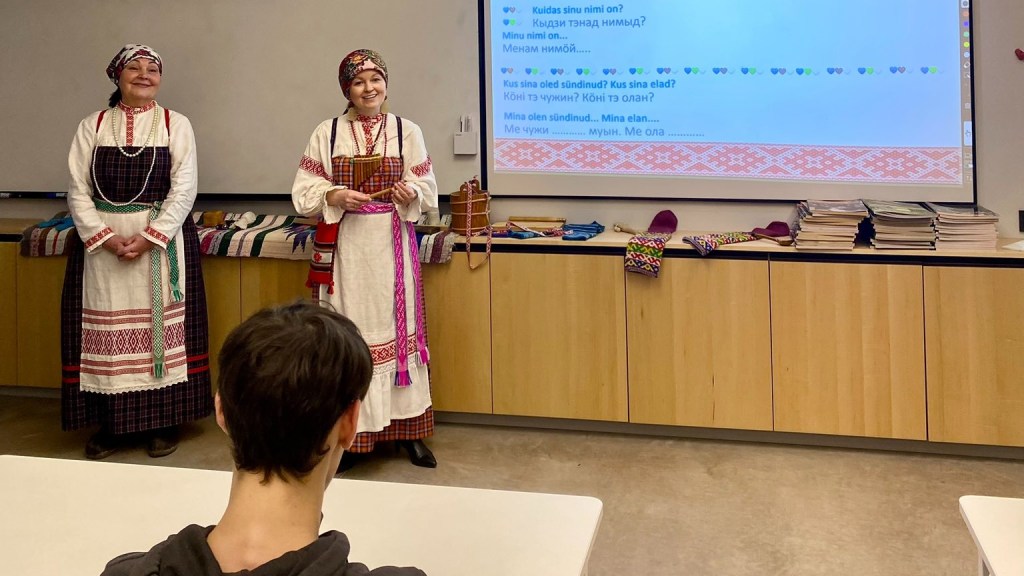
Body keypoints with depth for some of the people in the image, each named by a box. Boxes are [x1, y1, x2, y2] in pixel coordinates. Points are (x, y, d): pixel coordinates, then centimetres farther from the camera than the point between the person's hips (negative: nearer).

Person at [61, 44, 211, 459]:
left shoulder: (176, 125, 3)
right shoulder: (92, 126, 7)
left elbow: (183, 188, -5)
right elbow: (78, 190, 2)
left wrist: (149, 236, -16)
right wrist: (105, 236, -12)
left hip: (162, 241, -1)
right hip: (101, 241, 1)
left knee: (161, 328, 1)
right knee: (106, 330, 2)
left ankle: (164, 422, 11)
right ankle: (111, 425, 12)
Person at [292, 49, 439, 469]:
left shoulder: (407, 131, 5)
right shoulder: (327, 133, 4)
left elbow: (427, 191, 6)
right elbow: (303, 193, 2)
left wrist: (411, 194, -15)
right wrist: (334, 197, -16)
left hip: (391, 245, 1)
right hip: (344, 246, -1)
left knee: (397, 325, 4)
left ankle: (407, 428, 14)